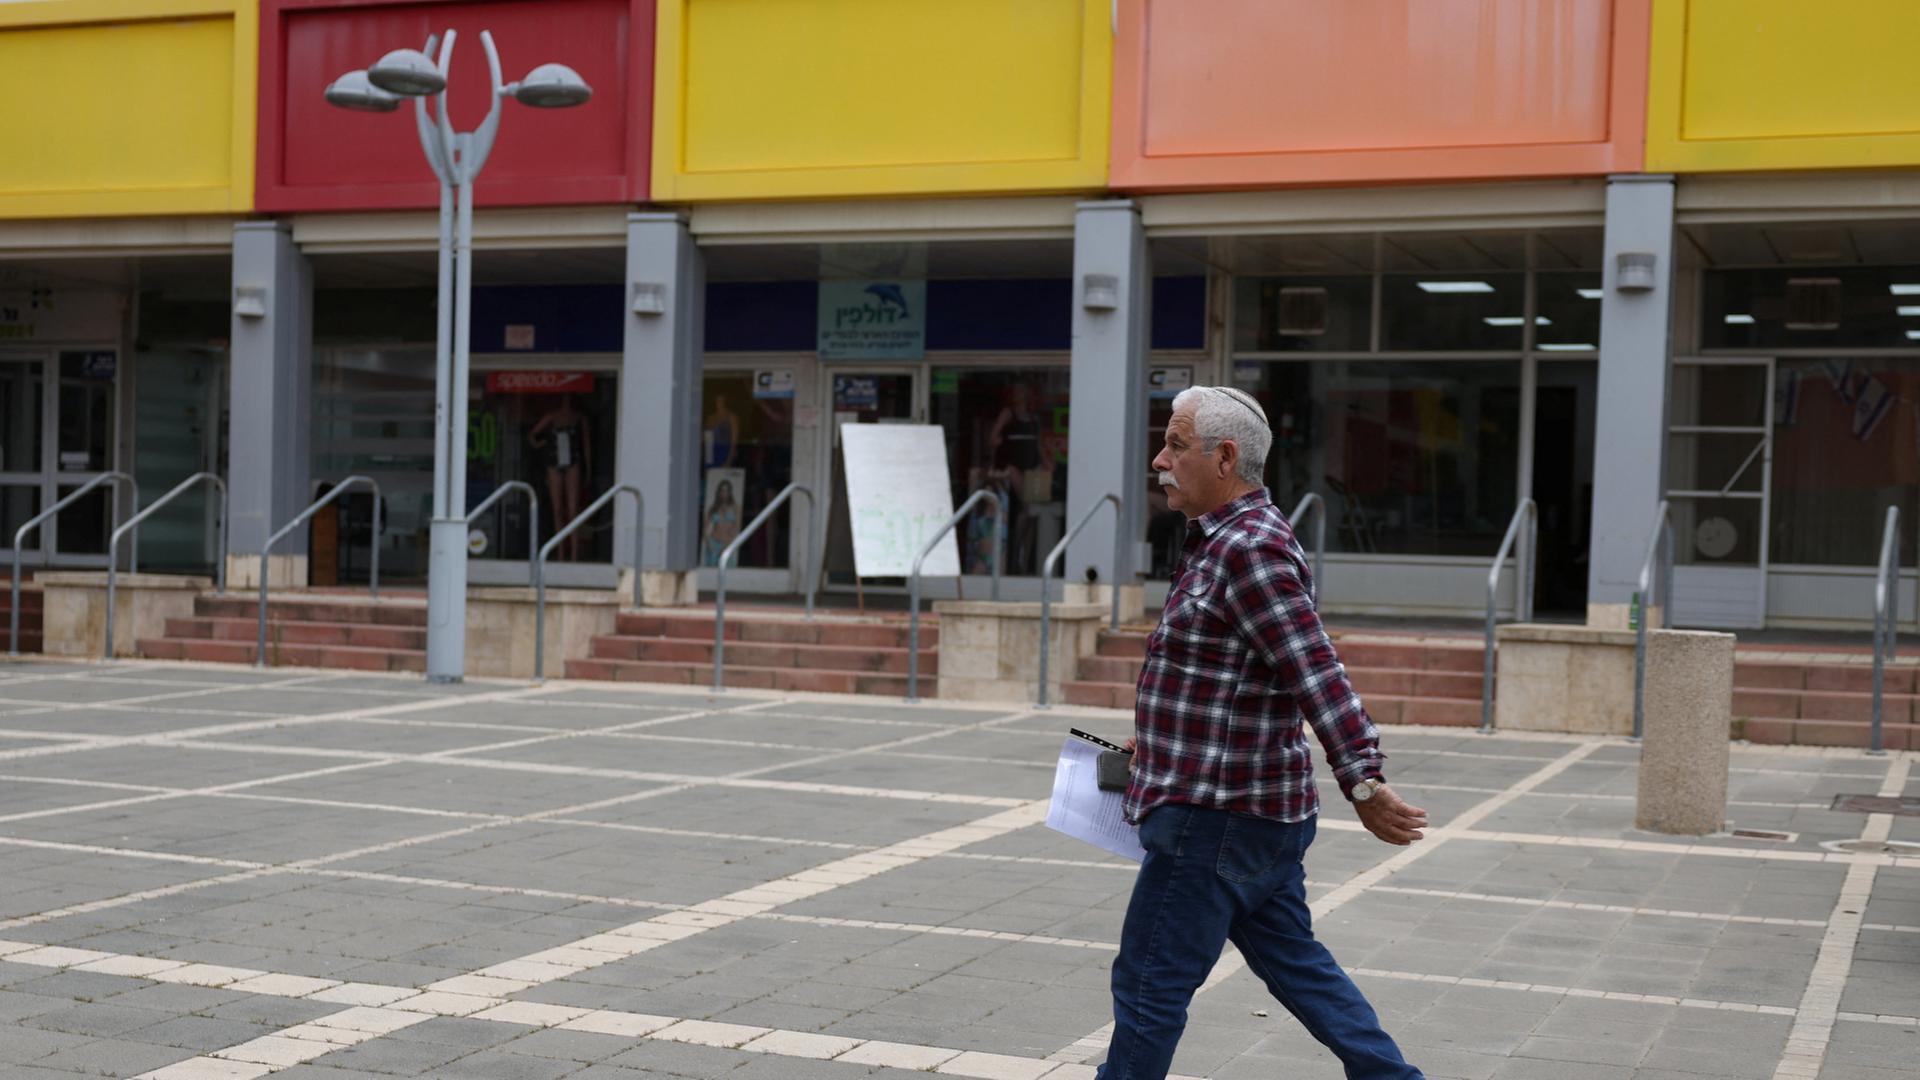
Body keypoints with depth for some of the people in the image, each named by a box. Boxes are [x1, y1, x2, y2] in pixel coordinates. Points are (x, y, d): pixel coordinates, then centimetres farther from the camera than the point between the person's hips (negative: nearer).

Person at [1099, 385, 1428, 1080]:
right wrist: (1161, 743, 25)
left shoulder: (1251, 548, -19)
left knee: (1150, 984, 1)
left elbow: (1318, 674, -26)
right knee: (1294, 963, 17)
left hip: (1216, 816, -10)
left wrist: (1363, 786, -29)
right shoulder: (1223, 540, 13)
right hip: (1264, 812, 10)